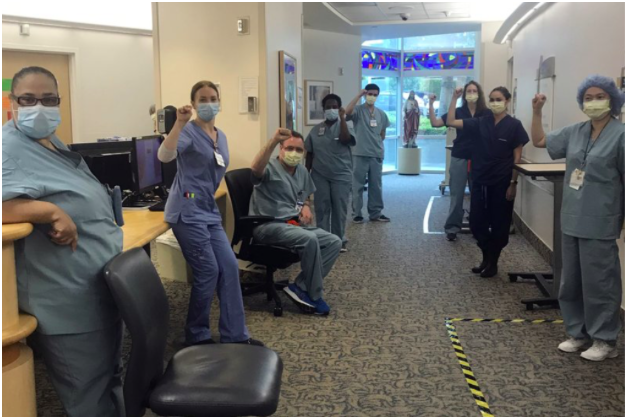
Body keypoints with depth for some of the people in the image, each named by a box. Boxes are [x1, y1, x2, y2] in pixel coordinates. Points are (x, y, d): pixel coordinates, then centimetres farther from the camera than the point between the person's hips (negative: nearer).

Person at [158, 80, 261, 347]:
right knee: (208, 271, -7)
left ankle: (235, 335, 12)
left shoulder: (221, 136, 14)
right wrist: (179, 122, -36)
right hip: (188, 210, -8)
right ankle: (196, 336, 11)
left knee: (229, 266, 3)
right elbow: (164, 156, -29)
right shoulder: (189, 131, -9)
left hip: (209, 211, 8)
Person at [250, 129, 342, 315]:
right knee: (309, 239, -33)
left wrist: (306, 207, 8)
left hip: (295, 224, 8)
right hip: (268, 226, -8)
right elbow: (256, 169, -34)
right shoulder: (270, 168, -8)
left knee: (334, 242, -9)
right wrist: (273, 141, -43)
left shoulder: (302, 172, 16)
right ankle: (313, 296, -17)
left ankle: (300, 287, -12)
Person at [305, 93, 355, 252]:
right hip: (320, 176, 2)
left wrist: (342, 118, -16)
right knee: (321, 208, 4)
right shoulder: (316, 130, 8)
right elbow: (310, 154, 11)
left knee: (339, 209, 2)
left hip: (341, 175, -2)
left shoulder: (343, 126, 0)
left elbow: (345, 139, -23)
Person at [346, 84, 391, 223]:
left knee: (376, 185, 10)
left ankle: (375, 213, 18)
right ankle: (357, 213, 9)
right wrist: (359, 95, -20)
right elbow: (347, 111, -26)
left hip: (377, 154, 4)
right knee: (358, 185, 1)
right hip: (360, 154, -4)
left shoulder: (381, 114, 11)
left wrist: (377, 145, 11)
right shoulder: (358, 110, -3)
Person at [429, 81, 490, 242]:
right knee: (456, 194, 4)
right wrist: (431, 104, -10)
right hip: (459, 158, 0)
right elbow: (435, 123, -2)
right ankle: (452, 227, 11)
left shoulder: (486, 113, 0)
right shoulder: (458, 112, 2)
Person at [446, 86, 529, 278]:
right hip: (480, 181, 3)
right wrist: (454, 98, -9)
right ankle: (486, 258, 27)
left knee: (499, 224, 6)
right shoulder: (480, 123, 3)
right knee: (476, 223, 7)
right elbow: (451, 122, -2)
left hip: (502, 182, -3)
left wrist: (513, 183, -9)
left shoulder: (514, 125, -4)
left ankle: (493, 263, 21)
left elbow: (517, 157, -5)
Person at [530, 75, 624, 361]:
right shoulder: (575, 132, 7)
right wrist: (537, 112, 8)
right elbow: (539, 141, 19)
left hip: (599, 223, -6)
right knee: (571, 281, 14)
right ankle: (578, 333, 29)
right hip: (572, 219, 6)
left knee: (599, 282, 2)